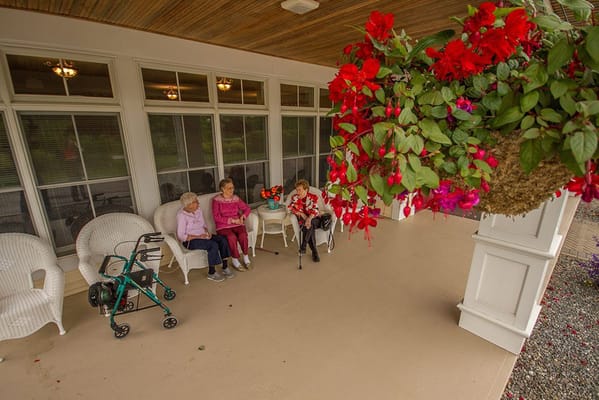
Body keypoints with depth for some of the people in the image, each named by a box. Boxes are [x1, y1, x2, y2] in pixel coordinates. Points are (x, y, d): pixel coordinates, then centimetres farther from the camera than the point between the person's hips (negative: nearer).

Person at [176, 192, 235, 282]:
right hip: (190, 240, -7)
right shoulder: (181, 215, -15)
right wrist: (198, 236, -22)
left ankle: (225, 268, -11)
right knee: (213, 245, -31)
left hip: (202, 235, 7)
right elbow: (181, 236, -17)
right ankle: (211, 273, -15)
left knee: (223, 240, -18)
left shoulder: (198, 210, 6)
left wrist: (207, 232, -5)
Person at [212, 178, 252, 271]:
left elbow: (247, 208, 14)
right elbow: (217, 217, -11)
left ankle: (246, 257, -8)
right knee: (232, 237, -32)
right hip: (223, 226, -3)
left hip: (237, 224, 3)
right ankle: (235, 260, -13)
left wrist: (243, 216, -7)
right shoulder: (216, 200, -4)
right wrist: (232, 220, -16)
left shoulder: (236, 198, 8)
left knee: (243, 235, -28)